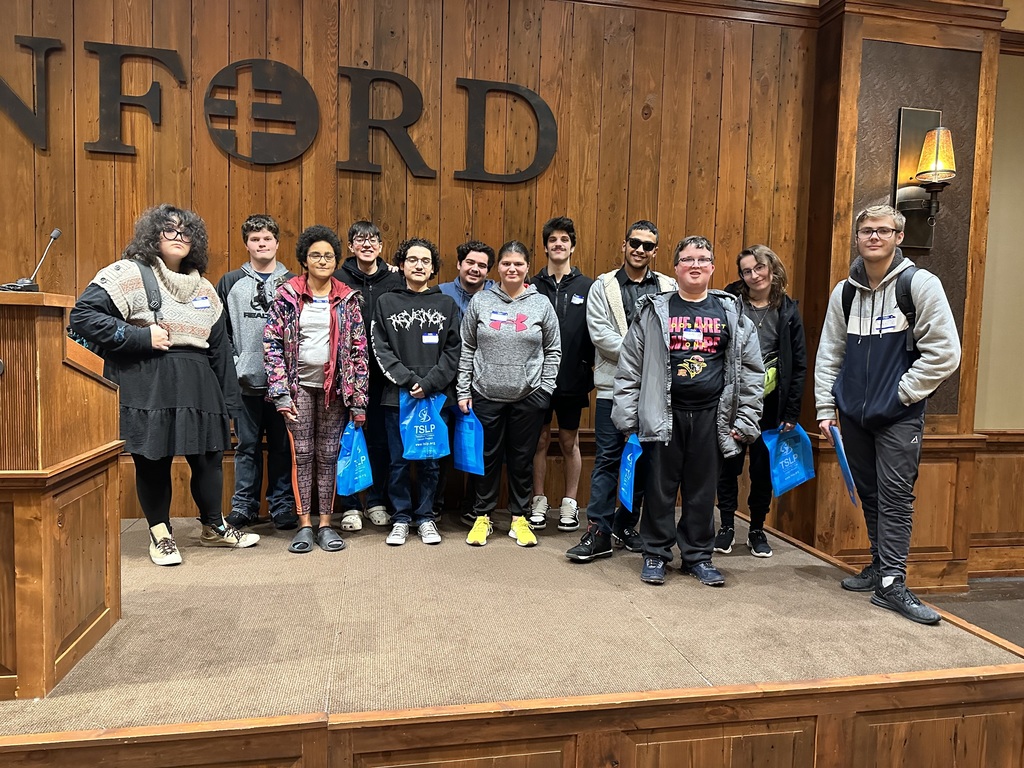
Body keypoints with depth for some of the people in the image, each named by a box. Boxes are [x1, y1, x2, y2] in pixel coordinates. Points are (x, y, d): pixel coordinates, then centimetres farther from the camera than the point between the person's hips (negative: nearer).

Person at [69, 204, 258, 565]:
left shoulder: (203, 288, 14)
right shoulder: (129, 274, -3)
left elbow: (219, 347, 14)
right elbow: (83, 315, -12)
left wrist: (227, 403, 12)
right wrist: (140, 337, -16)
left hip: (197, 387, 5)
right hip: (146, 388, -5)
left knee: (209, 457, 10)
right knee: (153, 461, 5)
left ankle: (214, 527, 30)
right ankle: (160, 534, 25)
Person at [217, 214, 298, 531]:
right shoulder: (230, 282, 8)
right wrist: (232, 363, -4)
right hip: (246, 381, 1)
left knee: (282, 445, 7)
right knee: (247, 446, 8)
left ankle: (283, 506, 17)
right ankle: (244, 505, 19)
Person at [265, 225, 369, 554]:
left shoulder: (347, 298, 2)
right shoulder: (287, 295, 0)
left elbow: (359, 349, 1)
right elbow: (272, 343, -2)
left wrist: (358, 398, -3)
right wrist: (281, 392, -9)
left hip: (334, 387, 1)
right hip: (300, 385, 0)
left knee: (328, 455, 6)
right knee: (302, 454, 3)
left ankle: (325, 524, 15)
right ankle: (304, 525, 12)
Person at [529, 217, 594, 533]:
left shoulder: (587, 287, 2)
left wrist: (591, 369, -5)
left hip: (572, 379, 0)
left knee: (569, 441, 10)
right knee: (540, 439, 8)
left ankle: (569, 503, 22)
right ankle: (539, 502, 21)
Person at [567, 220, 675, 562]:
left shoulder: (670, 288, 9)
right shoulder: (603, 286, 4)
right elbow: (600, 334, -8)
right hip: (614, 385, -2)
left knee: (643, 459, 10)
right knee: (607, 458, -1)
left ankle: (626, 527, 23)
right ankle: (599, 532, 5)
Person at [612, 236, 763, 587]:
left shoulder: (731, 312, 7)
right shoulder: (655, 311, 3)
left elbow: (751, 369, 8)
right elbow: (629, 365, 2)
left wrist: (745, 421, 3)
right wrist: (627, 418, -3)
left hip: (711, 414, 2)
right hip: (664, 413, -1)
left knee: (703, 489, 9)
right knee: (660, 486, 5)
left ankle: (698, 555, 24)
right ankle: (656, 554, 19)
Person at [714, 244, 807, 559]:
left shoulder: (787, 310, 3)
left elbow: (799, 365, 5)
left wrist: (792, 412, 0)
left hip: (769, 402, 1)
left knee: (763, 468, 9)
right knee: (728, 464, 6)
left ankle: (757, 530, 24)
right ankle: (727, 526, 21)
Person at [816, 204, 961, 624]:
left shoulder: (920, 284, -7)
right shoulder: (844, 291, 6)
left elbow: (944, 352, -10)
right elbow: (829, 354, 9)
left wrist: (903, 393, -10)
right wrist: (825, 408, 4)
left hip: (899, 416, -5)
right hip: (853, 414, 5)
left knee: (895, 497, -5)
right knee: (870, 494, 14)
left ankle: (892, 584, 1)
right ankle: (881, 565, 28)